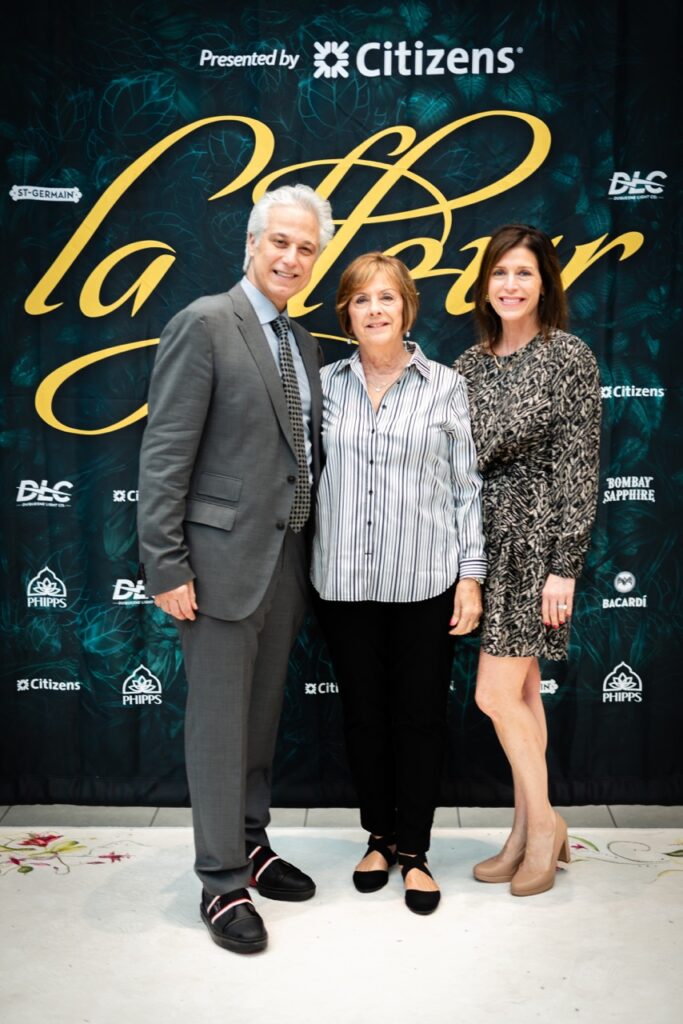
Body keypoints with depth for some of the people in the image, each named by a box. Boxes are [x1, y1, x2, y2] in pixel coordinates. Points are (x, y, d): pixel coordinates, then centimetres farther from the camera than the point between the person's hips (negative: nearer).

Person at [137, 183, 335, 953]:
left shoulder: (301, 341, 13)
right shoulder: (204, 324, -10)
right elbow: (164, 456, -14)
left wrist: (308, 552, 12)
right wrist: (165, 566, -17)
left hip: (285, 561, 7)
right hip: (223, 560, -7)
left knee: (261, 716, 17)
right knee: (219, 723, 3)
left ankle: (250, 845, 33)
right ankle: (222, 882, 17)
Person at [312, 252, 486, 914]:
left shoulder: (445, 387, 1)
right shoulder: (327, 384, 4)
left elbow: (467, 487, 2)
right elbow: (305, 471, 7)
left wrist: (471, 575, -2)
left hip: (424, 581, -1)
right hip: (344, 580, 2)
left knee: (419, 716, 7)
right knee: (362, 713, 12)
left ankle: (413, 849, 24)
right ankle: (378, 836, 31)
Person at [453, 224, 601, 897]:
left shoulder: (569, 358, -6)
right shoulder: (470, 363, 10)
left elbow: (579, 467, -10)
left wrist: (565, 565, -14)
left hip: (536, 539, -6)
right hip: (484, 539, 6)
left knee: (496, 694, -6)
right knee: (522, 691, 12)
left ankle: (543, 822, 15)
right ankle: (528, 833, 23)